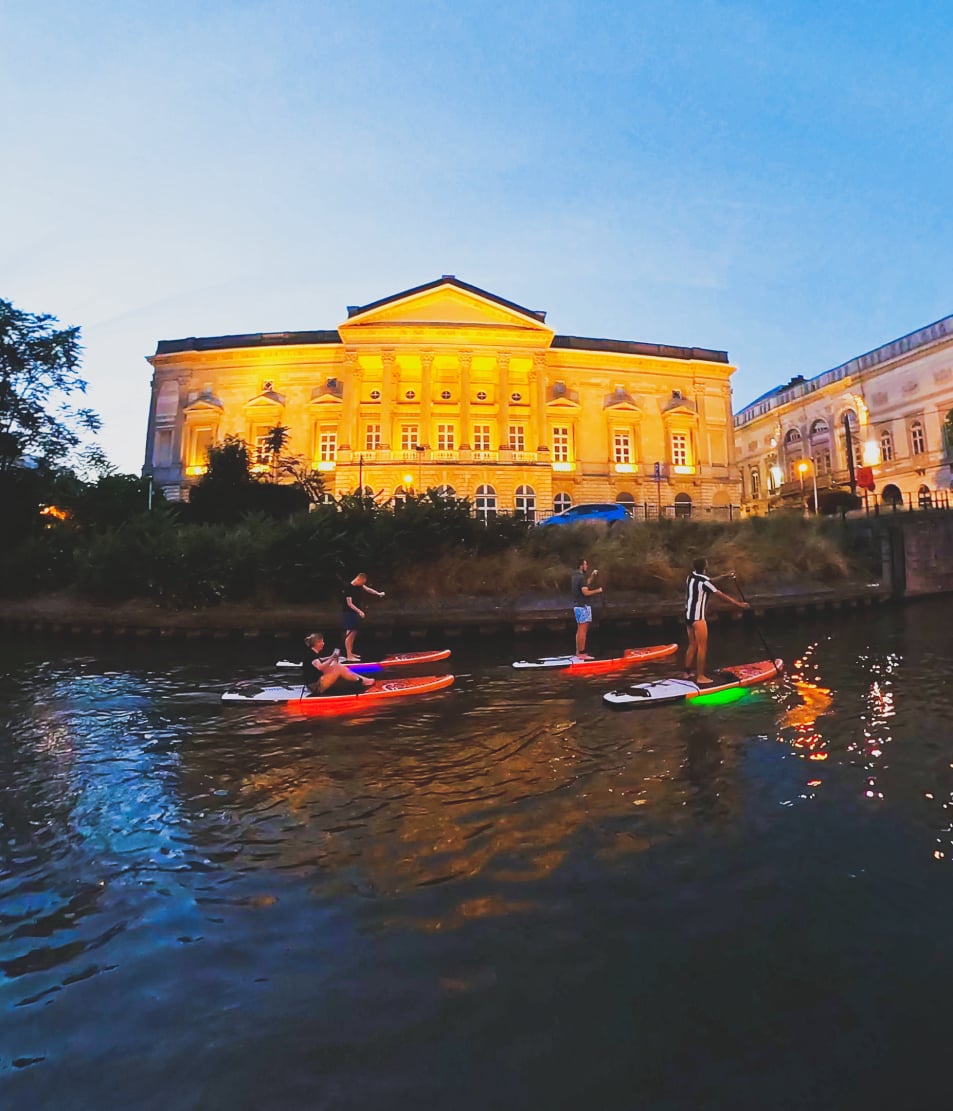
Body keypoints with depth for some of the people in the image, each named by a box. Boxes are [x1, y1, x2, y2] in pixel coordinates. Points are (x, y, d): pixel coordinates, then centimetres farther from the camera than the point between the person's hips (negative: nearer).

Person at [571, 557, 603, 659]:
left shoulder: (576, 576, 12)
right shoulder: (581, 577, -17)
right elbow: (586, 592, -23)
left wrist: (591, 576, 18)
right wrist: (597, 590, -10)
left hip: (577, 606, 10)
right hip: (583, 606, -10)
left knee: (580, 630, 15)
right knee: (583, 630, -7)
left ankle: (578, 652, 20)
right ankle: (582, 653, -6)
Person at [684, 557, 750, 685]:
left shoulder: (691, 576, 6)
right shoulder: (703, 581, -19)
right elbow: (722, 595, -14)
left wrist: (723, 576, 26)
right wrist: (739, 604, -6)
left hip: (689, 615, 9)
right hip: (697, 617, -9)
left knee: (692, 644, 18)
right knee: (702, 647, -1)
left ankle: (688, 672, 24)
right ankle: (700, 677, 4)